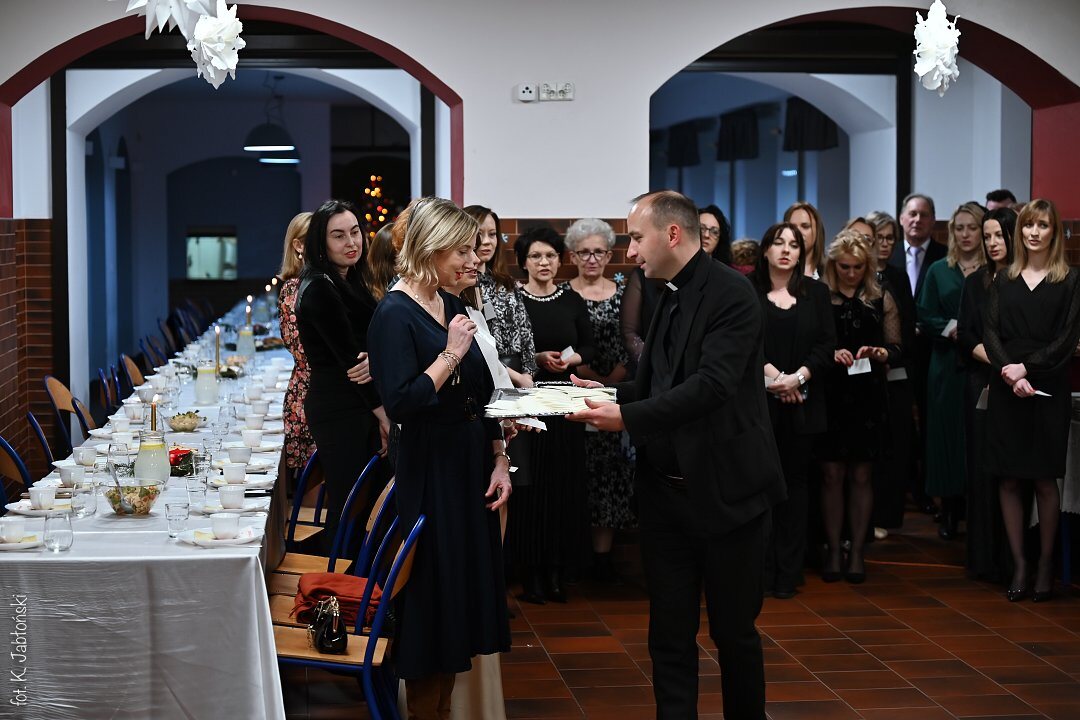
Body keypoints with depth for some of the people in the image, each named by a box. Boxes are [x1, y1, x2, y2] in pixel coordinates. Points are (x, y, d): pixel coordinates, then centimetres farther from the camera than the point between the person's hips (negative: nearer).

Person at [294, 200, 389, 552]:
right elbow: (346, 356, -15)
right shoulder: (319, 288, -14)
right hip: (337, 408, -9)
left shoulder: (350, 282, 13)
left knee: (367, 497, 11)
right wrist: (382, 413, -12)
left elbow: (366, 345, 12)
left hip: (359, 405, 9)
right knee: (347, 503, -5)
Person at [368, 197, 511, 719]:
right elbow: (401, 404, -24)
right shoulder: (396, 314, -15)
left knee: (466, 589, 13)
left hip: (472, 466, 8)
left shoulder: (452, 306, 8)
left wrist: (499, 461, 7)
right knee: (434, 596, 2)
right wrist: (450, 354, -21)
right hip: (431, 475, -8)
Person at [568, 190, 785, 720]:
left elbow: (711, 385, -24)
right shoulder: (669, 297, 12)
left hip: (724, 491, -7)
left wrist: (628, 416, -27)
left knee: (734, 632, 7)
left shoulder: (731, 294, -13)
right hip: (666, 491, 7)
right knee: (669, 637, 8)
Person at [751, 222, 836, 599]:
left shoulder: (816, 292, 9)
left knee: (794, 483, 4)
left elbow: (827, 344, 1)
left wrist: (797, 377, -12)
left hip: (802, 402, 2)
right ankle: (761, 570, 5)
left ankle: (788, 572, 8)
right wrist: (772, 374, -15)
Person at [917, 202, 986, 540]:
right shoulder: (938, 271, 10)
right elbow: (926, 318, 5)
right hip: (948, 366, 1)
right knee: (948, 434, 1)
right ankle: (949, 510, 8)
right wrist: (952, 328, -13)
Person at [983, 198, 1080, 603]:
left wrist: (1027, 367, -13)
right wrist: (1009, 372, -13)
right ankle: (1019, 565, 9)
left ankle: (1046, 565, 11)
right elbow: (990, 332, 3)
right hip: (1005, 390, 3)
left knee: (1044, 479, 1)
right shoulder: (1004, 281, 11)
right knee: (1009, 479, 2)